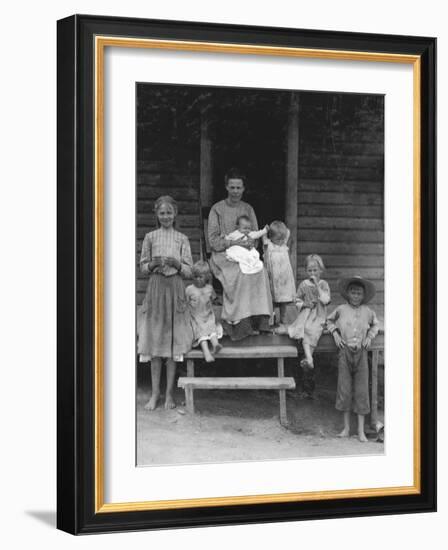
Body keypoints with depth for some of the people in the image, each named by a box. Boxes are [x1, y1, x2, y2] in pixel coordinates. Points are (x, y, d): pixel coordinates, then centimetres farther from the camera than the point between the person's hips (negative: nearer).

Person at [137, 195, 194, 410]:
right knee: (155, 340, 0)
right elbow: (143, 267, 8)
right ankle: (155, 392, 8)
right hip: (156, 288, 0)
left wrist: (176, 264, -16)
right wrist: (154, 264, -12)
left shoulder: (182, 239, 6)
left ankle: (169, 393, 7)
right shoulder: (150, 237, 6)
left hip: (175, 289, 0)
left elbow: (189, 271, 3)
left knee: (173, 341, 0)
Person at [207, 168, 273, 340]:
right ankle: (241, 324, -32)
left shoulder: (248, 209, 15)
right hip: (223, 255, -3)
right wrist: (232, 243, -18)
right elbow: (213, 240, -4)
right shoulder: (217, 209, 3)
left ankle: (257, 320, -30)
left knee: (260, 271, -29)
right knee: (240, 274, -34)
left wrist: (250, 242, -11)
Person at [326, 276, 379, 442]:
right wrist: (335, 333, 2)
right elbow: (329, 321, 18)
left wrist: (370, 336, 8)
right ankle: (346, 427, 12)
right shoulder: (341, 309, 1)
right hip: (345, 352, -1)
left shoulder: (368, 312, 5)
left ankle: (361, 430, 6)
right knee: (344, 389, 1)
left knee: (361, 391, 0)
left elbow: (375, 324, 24)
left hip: (361, 353, 1)